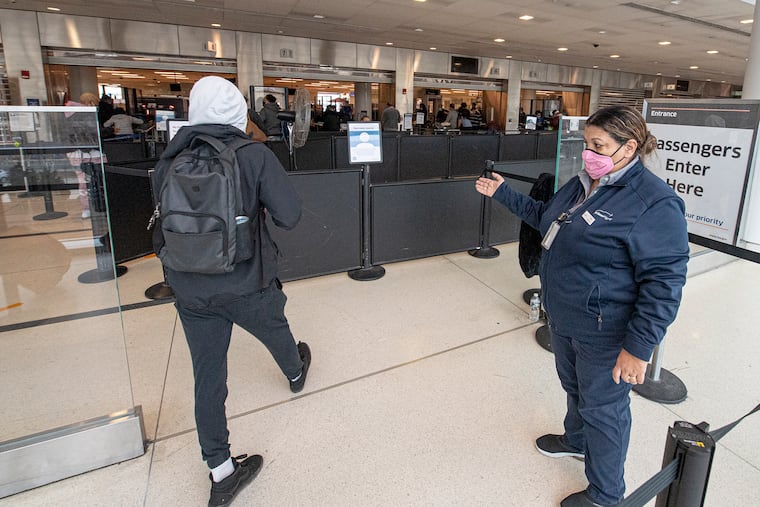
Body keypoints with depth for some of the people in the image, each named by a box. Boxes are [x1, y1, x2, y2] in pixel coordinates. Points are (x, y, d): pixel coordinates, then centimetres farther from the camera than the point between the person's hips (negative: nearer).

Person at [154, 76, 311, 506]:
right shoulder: (255, 156, -14)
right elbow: (290, 216, -17)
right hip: (247, 283, -2)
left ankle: (222, 472, 23)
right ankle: (296, 373, 60)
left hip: (190, 289, 3)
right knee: (275, 330, 28)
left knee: (208, 377, 11)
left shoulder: (171, 159, -2)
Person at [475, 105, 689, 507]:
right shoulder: (583, 184, 4)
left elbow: (663, 282, -24)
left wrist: (638, 347, -25)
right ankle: (576, 440, 56)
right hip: (563, 318, 8)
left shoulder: (654, 203, -23)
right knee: (574, 387, 28)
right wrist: (502, 193, 17)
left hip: (605, 334, -8)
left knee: (603, 408, 10)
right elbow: (544, 216, 20)